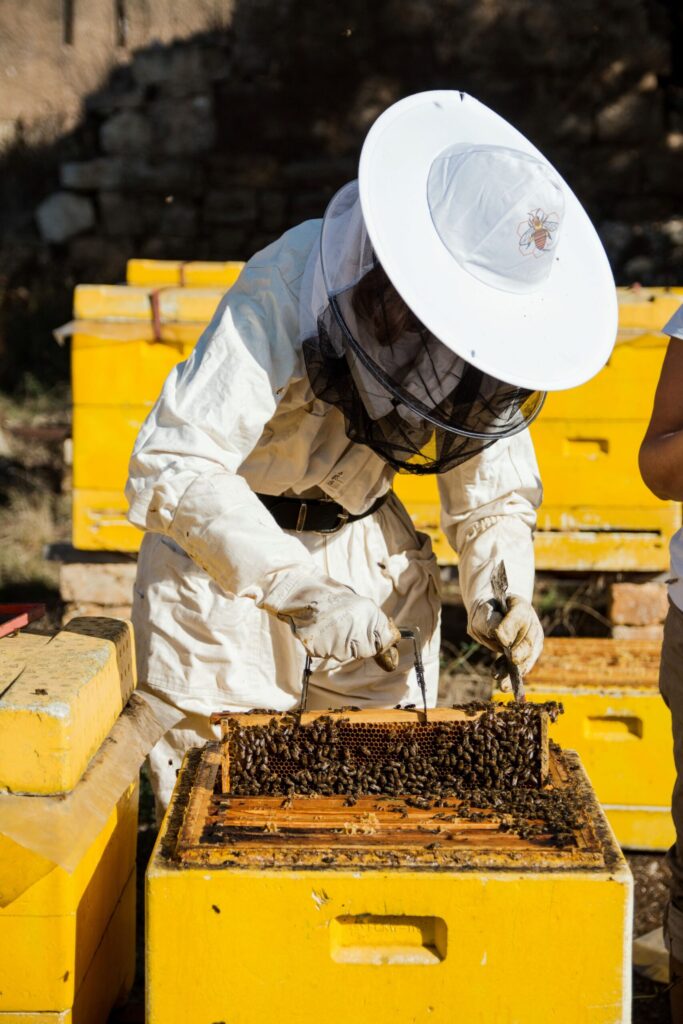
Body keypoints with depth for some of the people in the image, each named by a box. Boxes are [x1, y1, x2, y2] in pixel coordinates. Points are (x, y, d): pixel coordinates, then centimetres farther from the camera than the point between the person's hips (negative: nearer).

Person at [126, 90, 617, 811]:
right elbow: (172, 469, -35)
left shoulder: (480, 327, -11)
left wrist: (500, 591, -17)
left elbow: (492, 478, 2)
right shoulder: (284, 297, -31)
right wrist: (302, 590, -41)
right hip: (223, 550, -4)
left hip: (368, 545, 5)